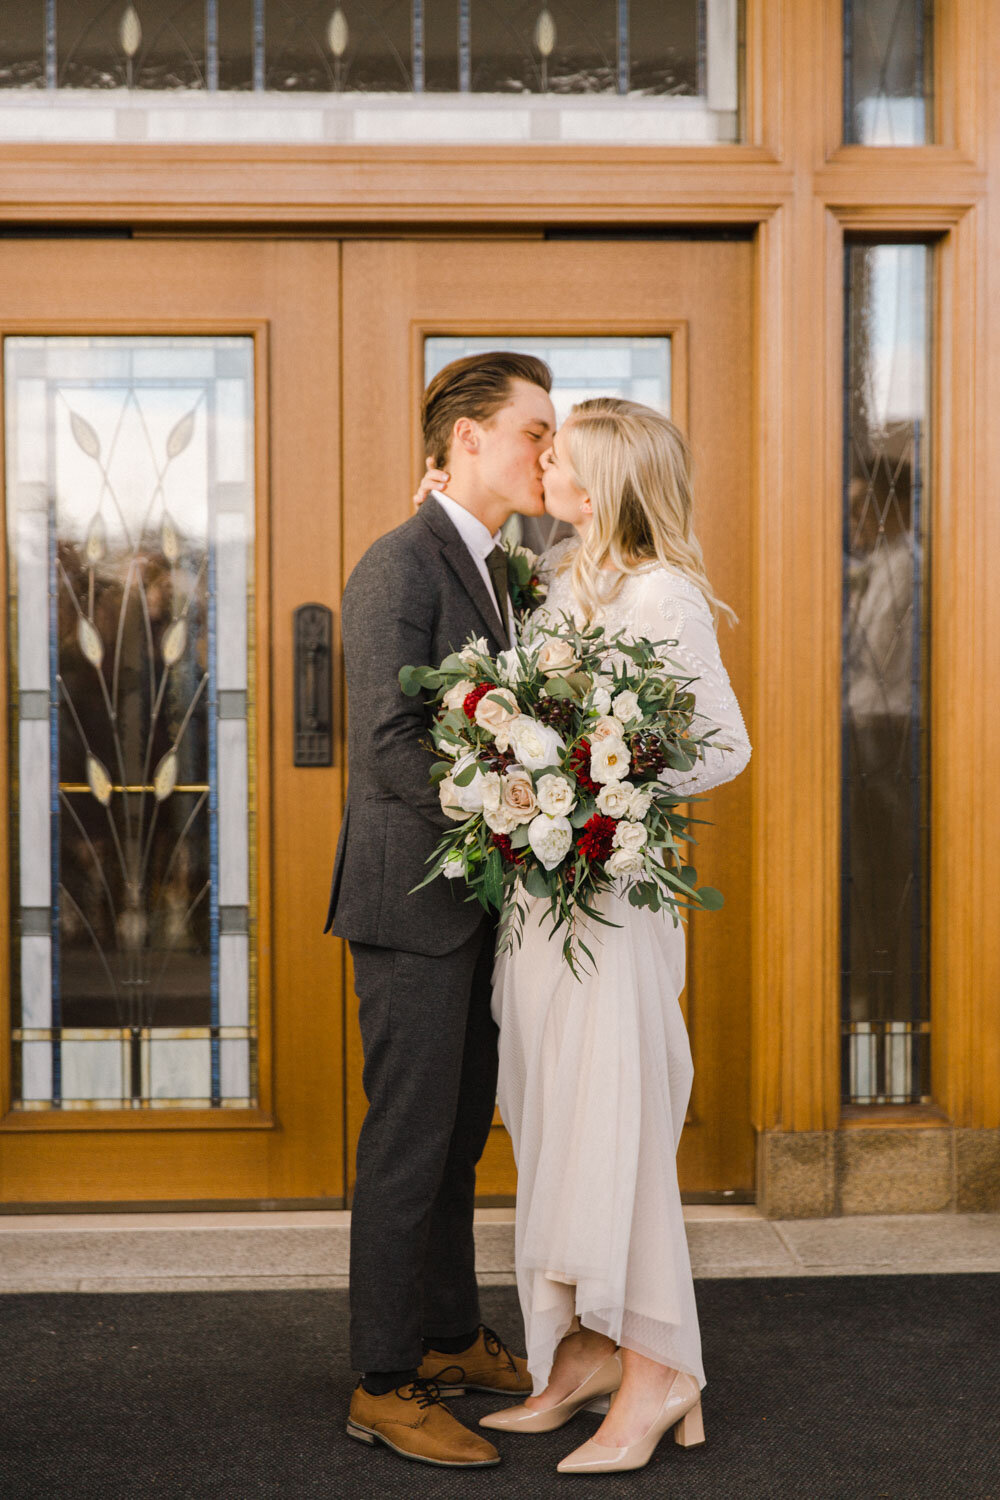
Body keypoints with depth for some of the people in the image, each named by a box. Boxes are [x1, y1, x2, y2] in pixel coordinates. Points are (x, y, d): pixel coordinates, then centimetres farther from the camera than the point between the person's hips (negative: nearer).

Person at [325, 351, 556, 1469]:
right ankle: (384, 1385, 10)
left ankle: (451, 1340, 31)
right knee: (409, 1141, -1)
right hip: (412, 896, -9)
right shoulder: (401, 564, -14)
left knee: (459, 1131, 17)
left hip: (475, 895, 9)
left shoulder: (490, 569, 15)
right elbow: (390, 744, -22)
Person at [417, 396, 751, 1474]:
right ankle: (583, 1352, 21)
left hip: (610, 882, -8)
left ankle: (656, 1372, 8)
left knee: (609, 1121, -4)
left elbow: (725, 745, -8)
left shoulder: (663, 596, -10)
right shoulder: (551, 576, 10)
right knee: (549, 1121, 11)